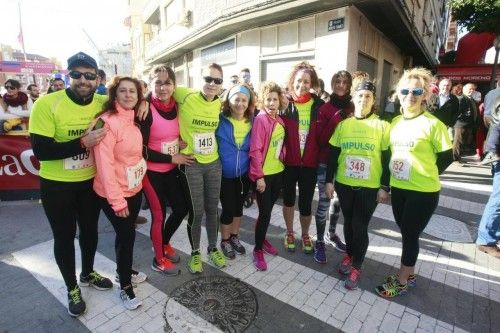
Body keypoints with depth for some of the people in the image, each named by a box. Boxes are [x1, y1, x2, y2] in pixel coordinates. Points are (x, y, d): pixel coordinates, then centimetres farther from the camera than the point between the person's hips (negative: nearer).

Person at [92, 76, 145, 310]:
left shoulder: (132, 119, 5)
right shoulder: (107, 122, -20)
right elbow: (104, 164, -23)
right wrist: (117, 200, -22)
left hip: (135, 189, 7)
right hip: (114, 194, -7)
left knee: (127, 233, 21)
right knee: (126, 235, 3)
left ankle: (125, 270, 42)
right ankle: (125, 287, 24)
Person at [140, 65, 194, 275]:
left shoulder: (177, 106, -1)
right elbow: (141, 150, -19)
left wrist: (181, 143, -4)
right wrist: (172, 158, -16)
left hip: (172, 169, 6)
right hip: (152, 172, -6)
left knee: (182, 208, 14)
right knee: (159, 215, 6)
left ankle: (165, 243, 41)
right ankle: (159, 259, 30)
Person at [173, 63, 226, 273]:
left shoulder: (219, 104, 2)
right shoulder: (186, 96, -12)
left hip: (214, 163, 4)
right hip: (191, 164, -4)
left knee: (212, 208, 15)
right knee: (196, 211, 5)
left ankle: (213, 248, 35)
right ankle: (195, 252, 29)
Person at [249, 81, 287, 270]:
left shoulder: (279, 120, 7)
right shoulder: (260, 119, -14)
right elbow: (255, 150, -17)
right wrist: (259, 176, -18)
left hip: (278, 172, 7)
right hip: (263, 175, -6)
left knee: (268, 210, 17)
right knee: (265, 213, -1)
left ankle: (262, 239, 37)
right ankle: (258, 249, 17)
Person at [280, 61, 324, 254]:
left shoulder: (319, 105, 0)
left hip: (310, 163, 0)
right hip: (288, 162, 0)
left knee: (306, 203, 7)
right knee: (288, 198, 15)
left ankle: (305, 235, 33)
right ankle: (289, 233, 37)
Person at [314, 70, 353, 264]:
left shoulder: (353, 109, 7)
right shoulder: (325, 108, -3)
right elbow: (321, 138, -11)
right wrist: (336, 119, -19)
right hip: (326, 163, -4)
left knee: (338, 200, 15)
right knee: (324, 202, -2)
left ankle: (331, 234, 35)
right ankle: (319, 242, 14)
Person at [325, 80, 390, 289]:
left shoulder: (382, 126, -4)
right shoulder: (343, 124, 2)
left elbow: (387, 159, -3)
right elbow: (333, 155, 4)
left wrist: (384, 186, -5)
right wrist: (329, 180, 1)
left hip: (370, 187, -2)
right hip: (344, 184, 2)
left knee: (360, 227, 3)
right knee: (348, 222, 16)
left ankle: (356, 267, 22)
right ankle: (349, 254, 38)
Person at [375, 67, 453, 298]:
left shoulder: (433, 124, -13)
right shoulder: (395, 122, 5)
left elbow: (447, 157, -6)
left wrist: (425, 175, 1)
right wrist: (386, 183, 9)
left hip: (423, 192, -6)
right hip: (398, 188, 6)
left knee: (410, 235, 6)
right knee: (406, 233, 18)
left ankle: (401, 281, 24)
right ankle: (409, 274, 37)